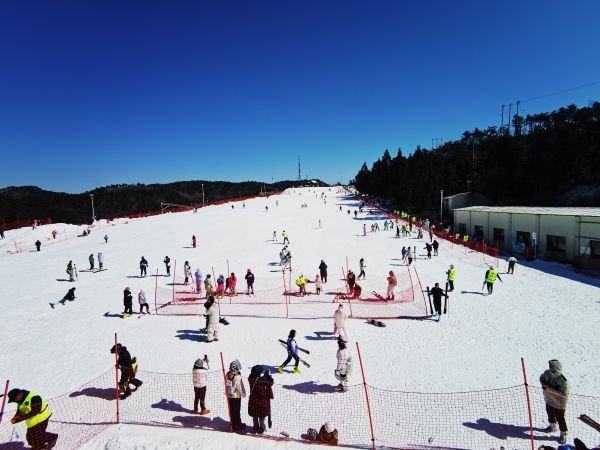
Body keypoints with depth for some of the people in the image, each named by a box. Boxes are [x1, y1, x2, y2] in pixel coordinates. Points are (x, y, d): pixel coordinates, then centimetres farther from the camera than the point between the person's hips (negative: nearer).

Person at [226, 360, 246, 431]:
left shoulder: (228, 374, -8)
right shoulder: (237, 377, -29)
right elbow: (241, 388, -19)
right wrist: (243, 394, -3)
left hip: (229, 396, 7)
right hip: (236, 397, -6)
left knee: (231, 410, 21)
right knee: (236, 411, 10)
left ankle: (233, 423, 37)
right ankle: (237, 425, 24)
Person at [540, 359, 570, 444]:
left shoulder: (563, 380, -33)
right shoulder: (547, 372, -14)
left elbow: (564, 394, -33)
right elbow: (541, 378, 3)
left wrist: (550, 389, -36)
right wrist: (544, 384, -18)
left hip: (559, 403, -6)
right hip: (549, 399, 6)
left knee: (560, 418, 8)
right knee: (550, 414, 27)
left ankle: (564, 434, 31)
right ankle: (552, 426, 52)